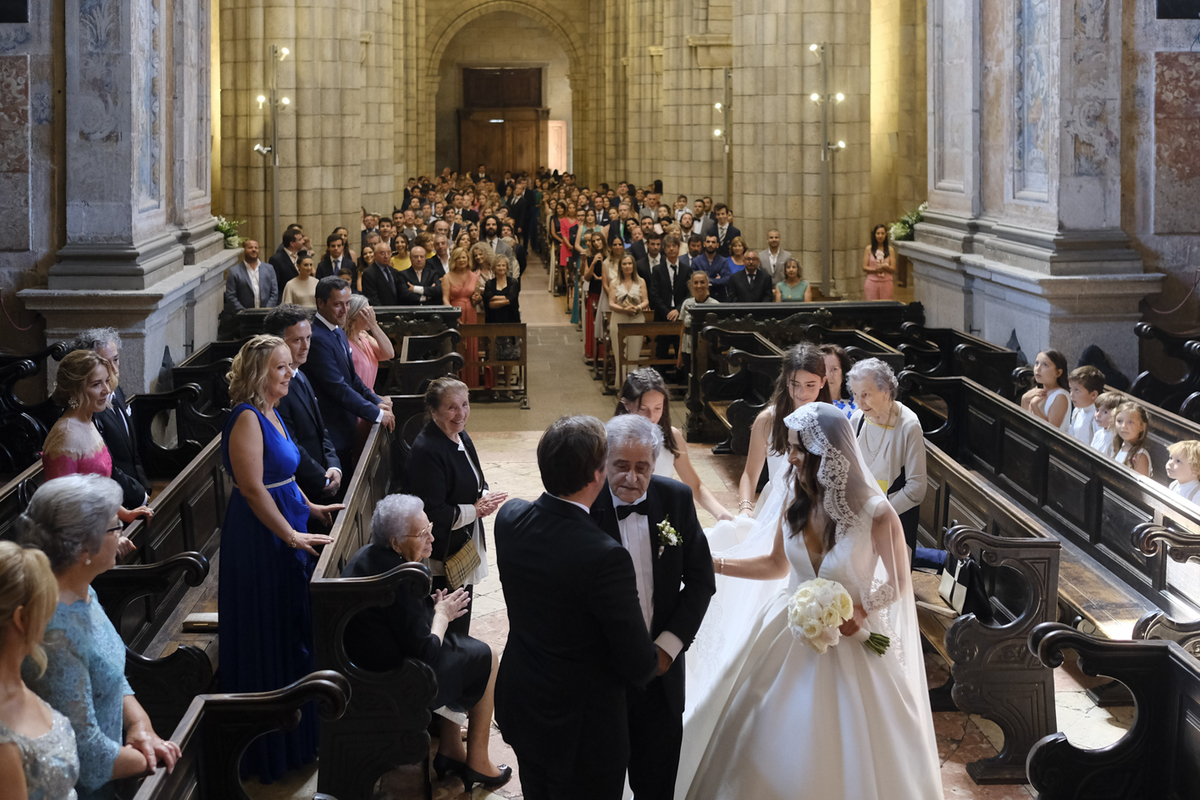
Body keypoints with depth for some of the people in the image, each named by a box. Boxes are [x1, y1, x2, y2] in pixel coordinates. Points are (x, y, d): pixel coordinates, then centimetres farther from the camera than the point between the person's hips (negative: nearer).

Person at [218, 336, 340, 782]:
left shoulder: (270, 413, 11)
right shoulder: (247, 418, -20)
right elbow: (253, 488, -23)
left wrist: (309, 507, 19)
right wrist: (292, 536, -20)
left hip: (287, 532, 10)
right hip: (260, 540, -10)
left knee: (292, 631, 17)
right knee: (267, 638, 0)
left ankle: (296, 735, 31)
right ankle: (270, 750, 12)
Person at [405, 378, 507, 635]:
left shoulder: (460, 436, 6)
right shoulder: (426, 450, -24)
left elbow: (475, 482, 20)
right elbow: (433, 515, -25)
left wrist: (485, 496, -3)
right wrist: (475, 510, -17)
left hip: (466, 545, 9)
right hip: (442, 555, -9)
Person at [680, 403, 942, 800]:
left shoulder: (874, 513, -19)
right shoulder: (796, 503, -5)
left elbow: (898, 583, -6)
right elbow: (776, 565, 10)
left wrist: (862, 610, -23)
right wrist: (712, 564, 3)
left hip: (849, 638, -4)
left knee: (847, 753, 6)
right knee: (772, 748, 9)